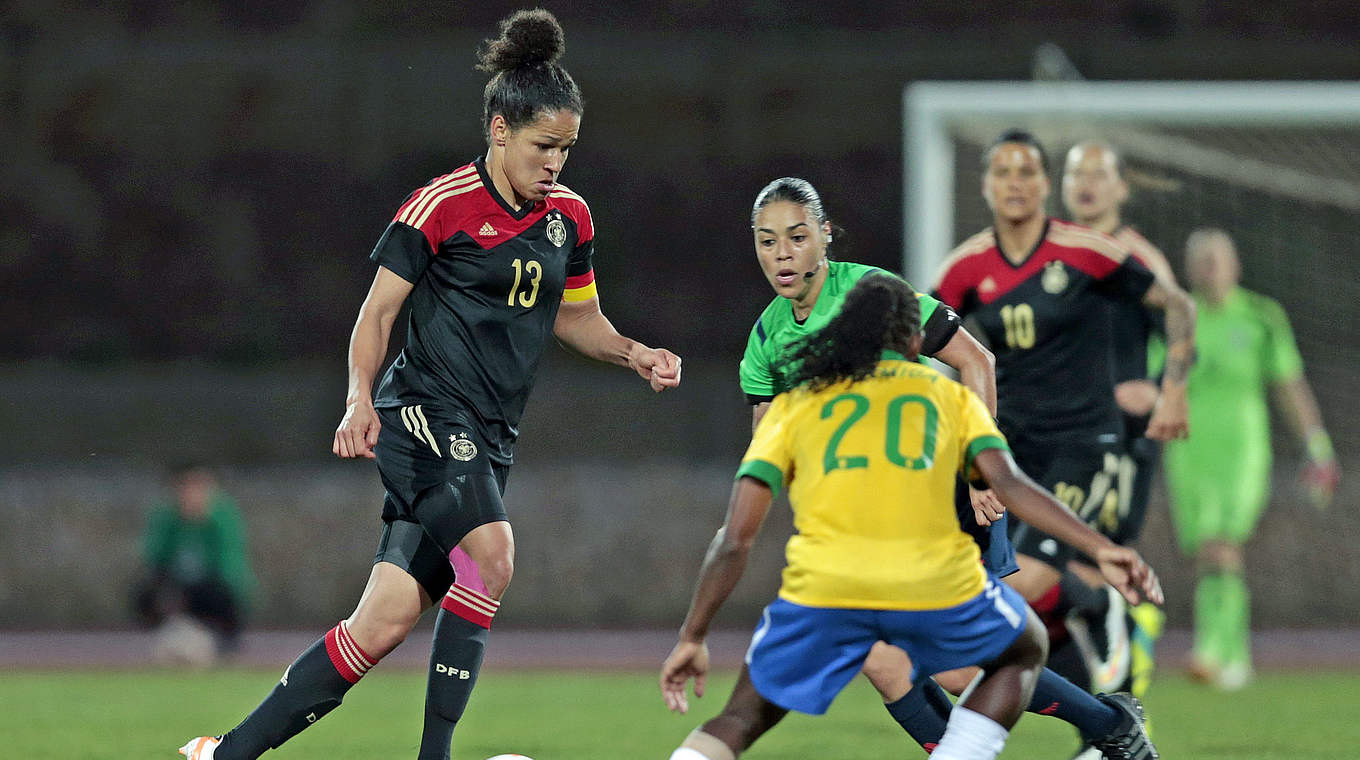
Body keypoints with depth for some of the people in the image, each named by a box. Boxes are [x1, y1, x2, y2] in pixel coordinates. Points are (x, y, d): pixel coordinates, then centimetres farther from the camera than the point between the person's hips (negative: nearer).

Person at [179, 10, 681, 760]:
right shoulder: (443, 206, -8)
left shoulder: (570, 217, 12)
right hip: (424, 411, -6)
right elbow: (378, 310, -5)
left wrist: (633, 353, 7)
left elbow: (575, 316, 25)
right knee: (491, 550, -29)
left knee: (385, 622, -2)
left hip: (488, 439, 6)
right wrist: (361, 398, -19)